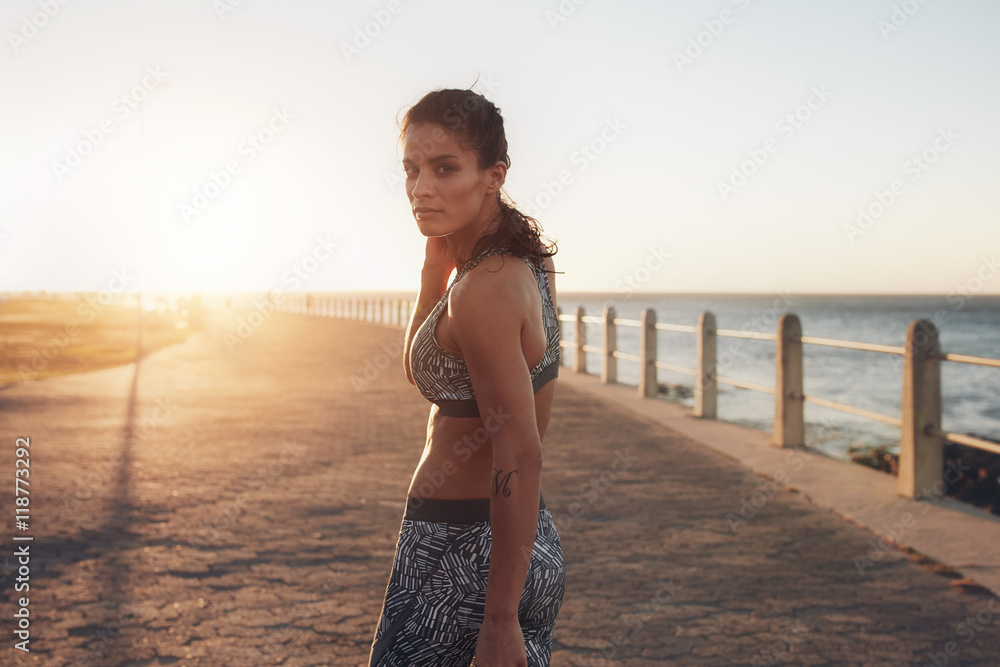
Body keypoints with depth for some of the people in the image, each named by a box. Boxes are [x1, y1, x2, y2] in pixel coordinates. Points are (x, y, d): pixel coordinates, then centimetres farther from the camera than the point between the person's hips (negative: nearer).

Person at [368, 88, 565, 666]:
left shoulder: (484, 291, -21)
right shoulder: (526, 260, 6)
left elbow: (521, 457, -24)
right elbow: (424, 367, 18)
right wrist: (436, 260, 5)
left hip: (461, 553, -9)